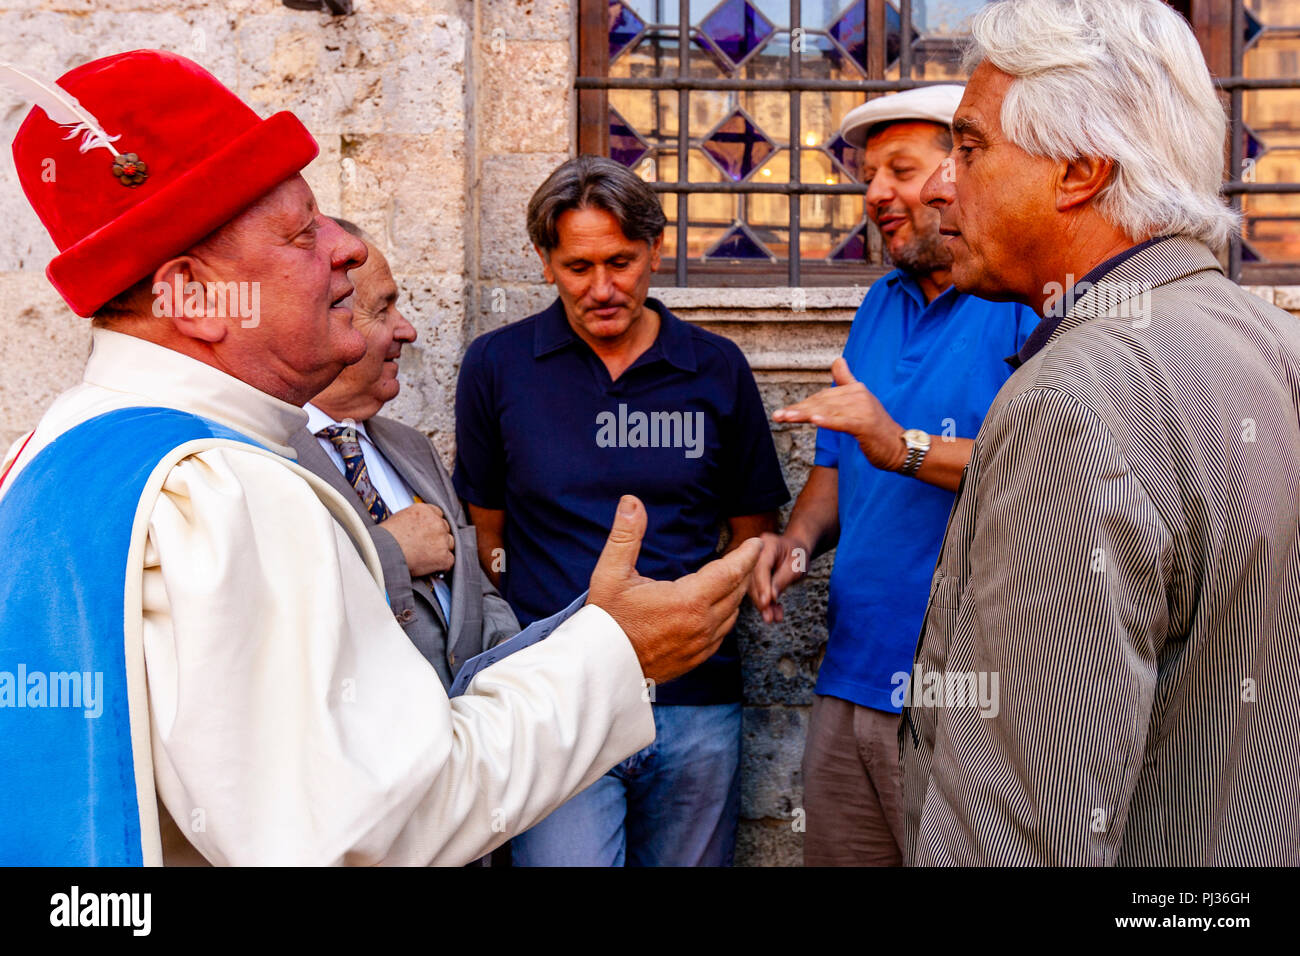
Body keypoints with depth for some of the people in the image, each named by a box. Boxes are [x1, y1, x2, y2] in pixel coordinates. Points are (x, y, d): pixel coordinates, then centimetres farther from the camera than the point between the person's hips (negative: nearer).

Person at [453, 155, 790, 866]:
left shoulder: (717, 370, 4)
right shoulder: (495, 366, 1)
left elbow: (751, 534, 11)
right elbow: (487, 531, 7)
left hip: (696, 703, 2)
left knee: (688, 861, 15)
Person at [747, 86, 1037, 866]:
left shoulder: (1035, 299, -10)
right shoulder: (880, 306, 15)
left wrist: (909, 448, -28)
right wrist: (799, 539, 3)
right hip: (853, 681, 7)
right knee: (835, 856, 16)